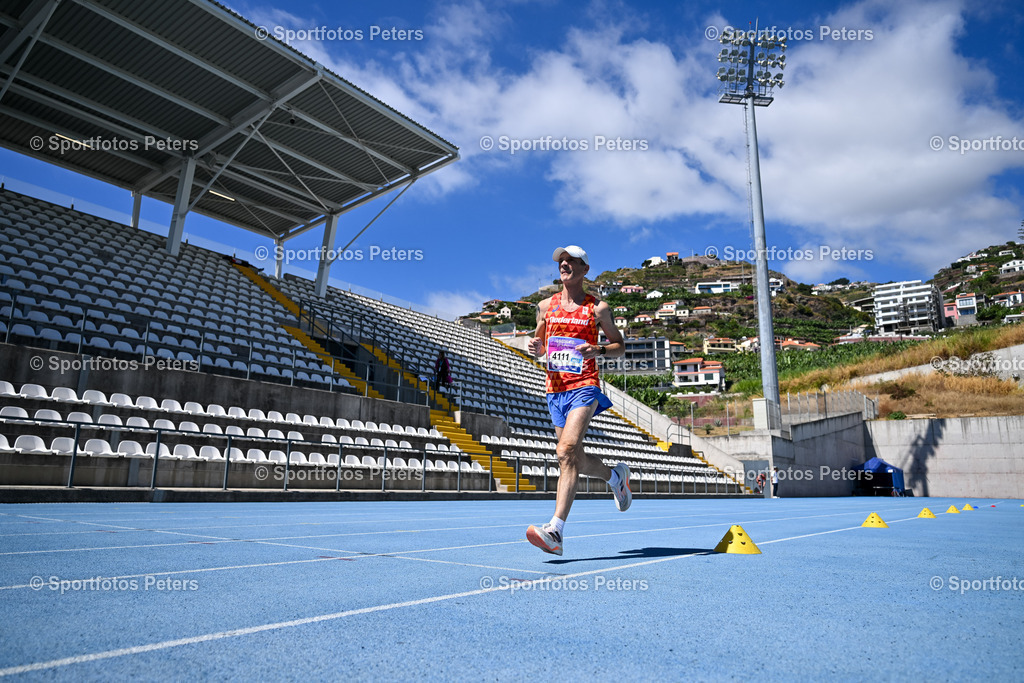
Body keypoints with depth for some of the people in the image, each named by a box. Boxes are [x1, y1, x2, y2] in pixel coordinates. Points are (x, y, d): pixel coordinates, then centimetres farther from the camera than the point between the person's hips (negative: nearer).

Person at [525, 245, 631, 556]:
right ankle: (615, 475, 42)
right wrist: (536, 347, -3)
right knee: (576, 459, 11)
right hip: (555, 390, 6)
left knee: (567, 451, -22)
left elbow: (620, 345, 8)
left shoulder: (597, 308, 2)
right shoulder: (546, 306, 12)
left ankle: (555, 530, -25)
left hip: (584, 387, -5)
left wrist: (598, 350, -13)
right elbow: (540, 344, 22)